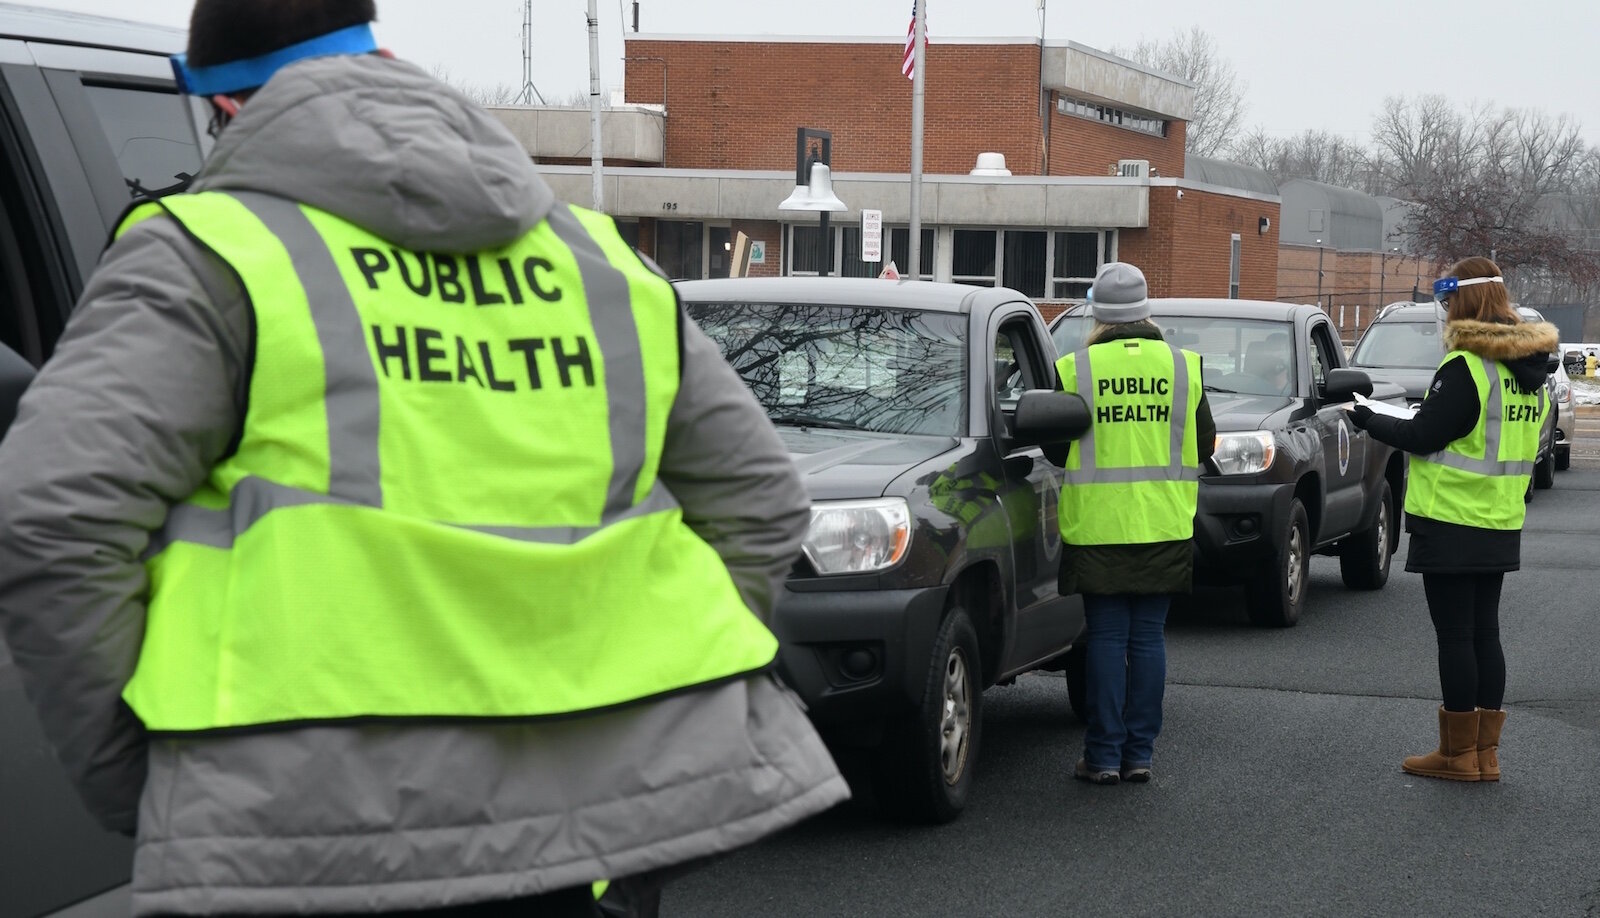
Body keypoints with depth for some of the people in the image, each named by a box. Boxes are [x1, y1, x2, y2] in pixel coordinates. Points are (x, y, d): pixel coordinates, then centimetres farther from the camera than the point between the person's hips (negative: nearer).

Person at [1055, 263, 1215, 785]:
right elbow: (1204, 444, 10)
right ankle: (1139, 753, 9)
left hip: (1096, 524, -2)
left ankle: (1104, 755, 3)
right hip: (1164, 524, 2)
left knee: (1106, 638, 3)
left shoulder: (1075, 370, -6)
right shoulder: (1182, 367, 3)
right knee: (1148, 637, 7)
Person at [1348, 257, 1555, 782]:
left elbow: (1423, 436, -17)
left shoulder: (1465, 368, -19)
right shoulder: (1528, 371, 8)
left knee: (1455, 635, -1)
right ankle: (1485, 753, 17)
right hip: (1501, 527, 8)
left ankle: (1459, 754, 4)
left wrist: (1369, 420, -3)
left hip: (1451, 525, -8)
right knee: (1485, 632, 13)